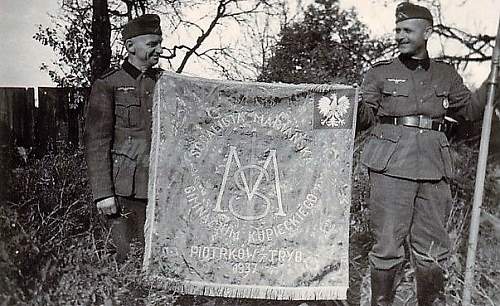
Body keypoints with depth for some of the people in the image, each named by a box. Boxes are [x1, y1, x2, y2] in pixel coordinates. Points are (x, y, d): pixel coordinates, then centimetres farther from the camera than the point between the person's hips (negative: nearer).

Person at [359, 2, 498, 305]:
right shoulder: (380, 73, 7)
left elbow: (469, 108, 25)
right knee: (388, 243, -2)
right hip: (391, 164, -3)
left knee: (433, 246, 10)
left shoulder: (446, 74, 16)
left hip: (434, 167, 3)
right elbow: (364, 115, 5)